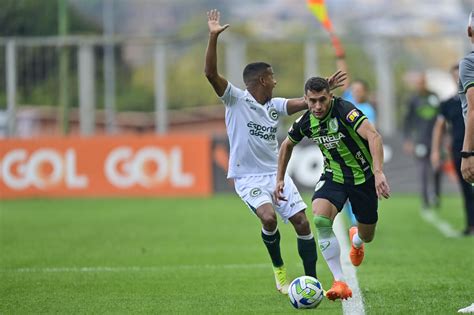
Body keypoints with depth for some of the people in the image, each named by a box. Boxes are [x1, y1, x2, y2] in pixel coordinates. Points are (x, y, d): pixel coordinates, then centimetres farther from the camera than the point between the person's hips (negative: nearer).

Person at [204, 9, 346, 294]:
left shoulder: (276, 106, 10)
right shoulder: (236, 99, -6)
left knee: (303, 223, -4)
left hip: (276, 174, 6)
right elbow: (211, 73, -17)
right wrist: (213, 37, -26)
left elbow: (304, 102, 5)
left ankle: (312, 281, 5)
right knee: (269, 218, -28)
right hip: (248, 177, -6)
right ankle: (279, 269, -1)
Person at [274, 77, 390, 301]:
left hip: (363, 177, -3)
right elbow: (287, 145, 13)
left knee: (366, 236, 9)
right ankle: (340, 283, -24)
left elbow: (374, 136, -41)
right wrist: (280, 179, 11)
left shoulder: (344, 110, -28)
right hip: (333, 177, 3)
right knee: (320, 219, -27)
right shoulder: (306, 122, -10)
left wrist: (379, 173, -54)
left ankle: (356, 239, 53)